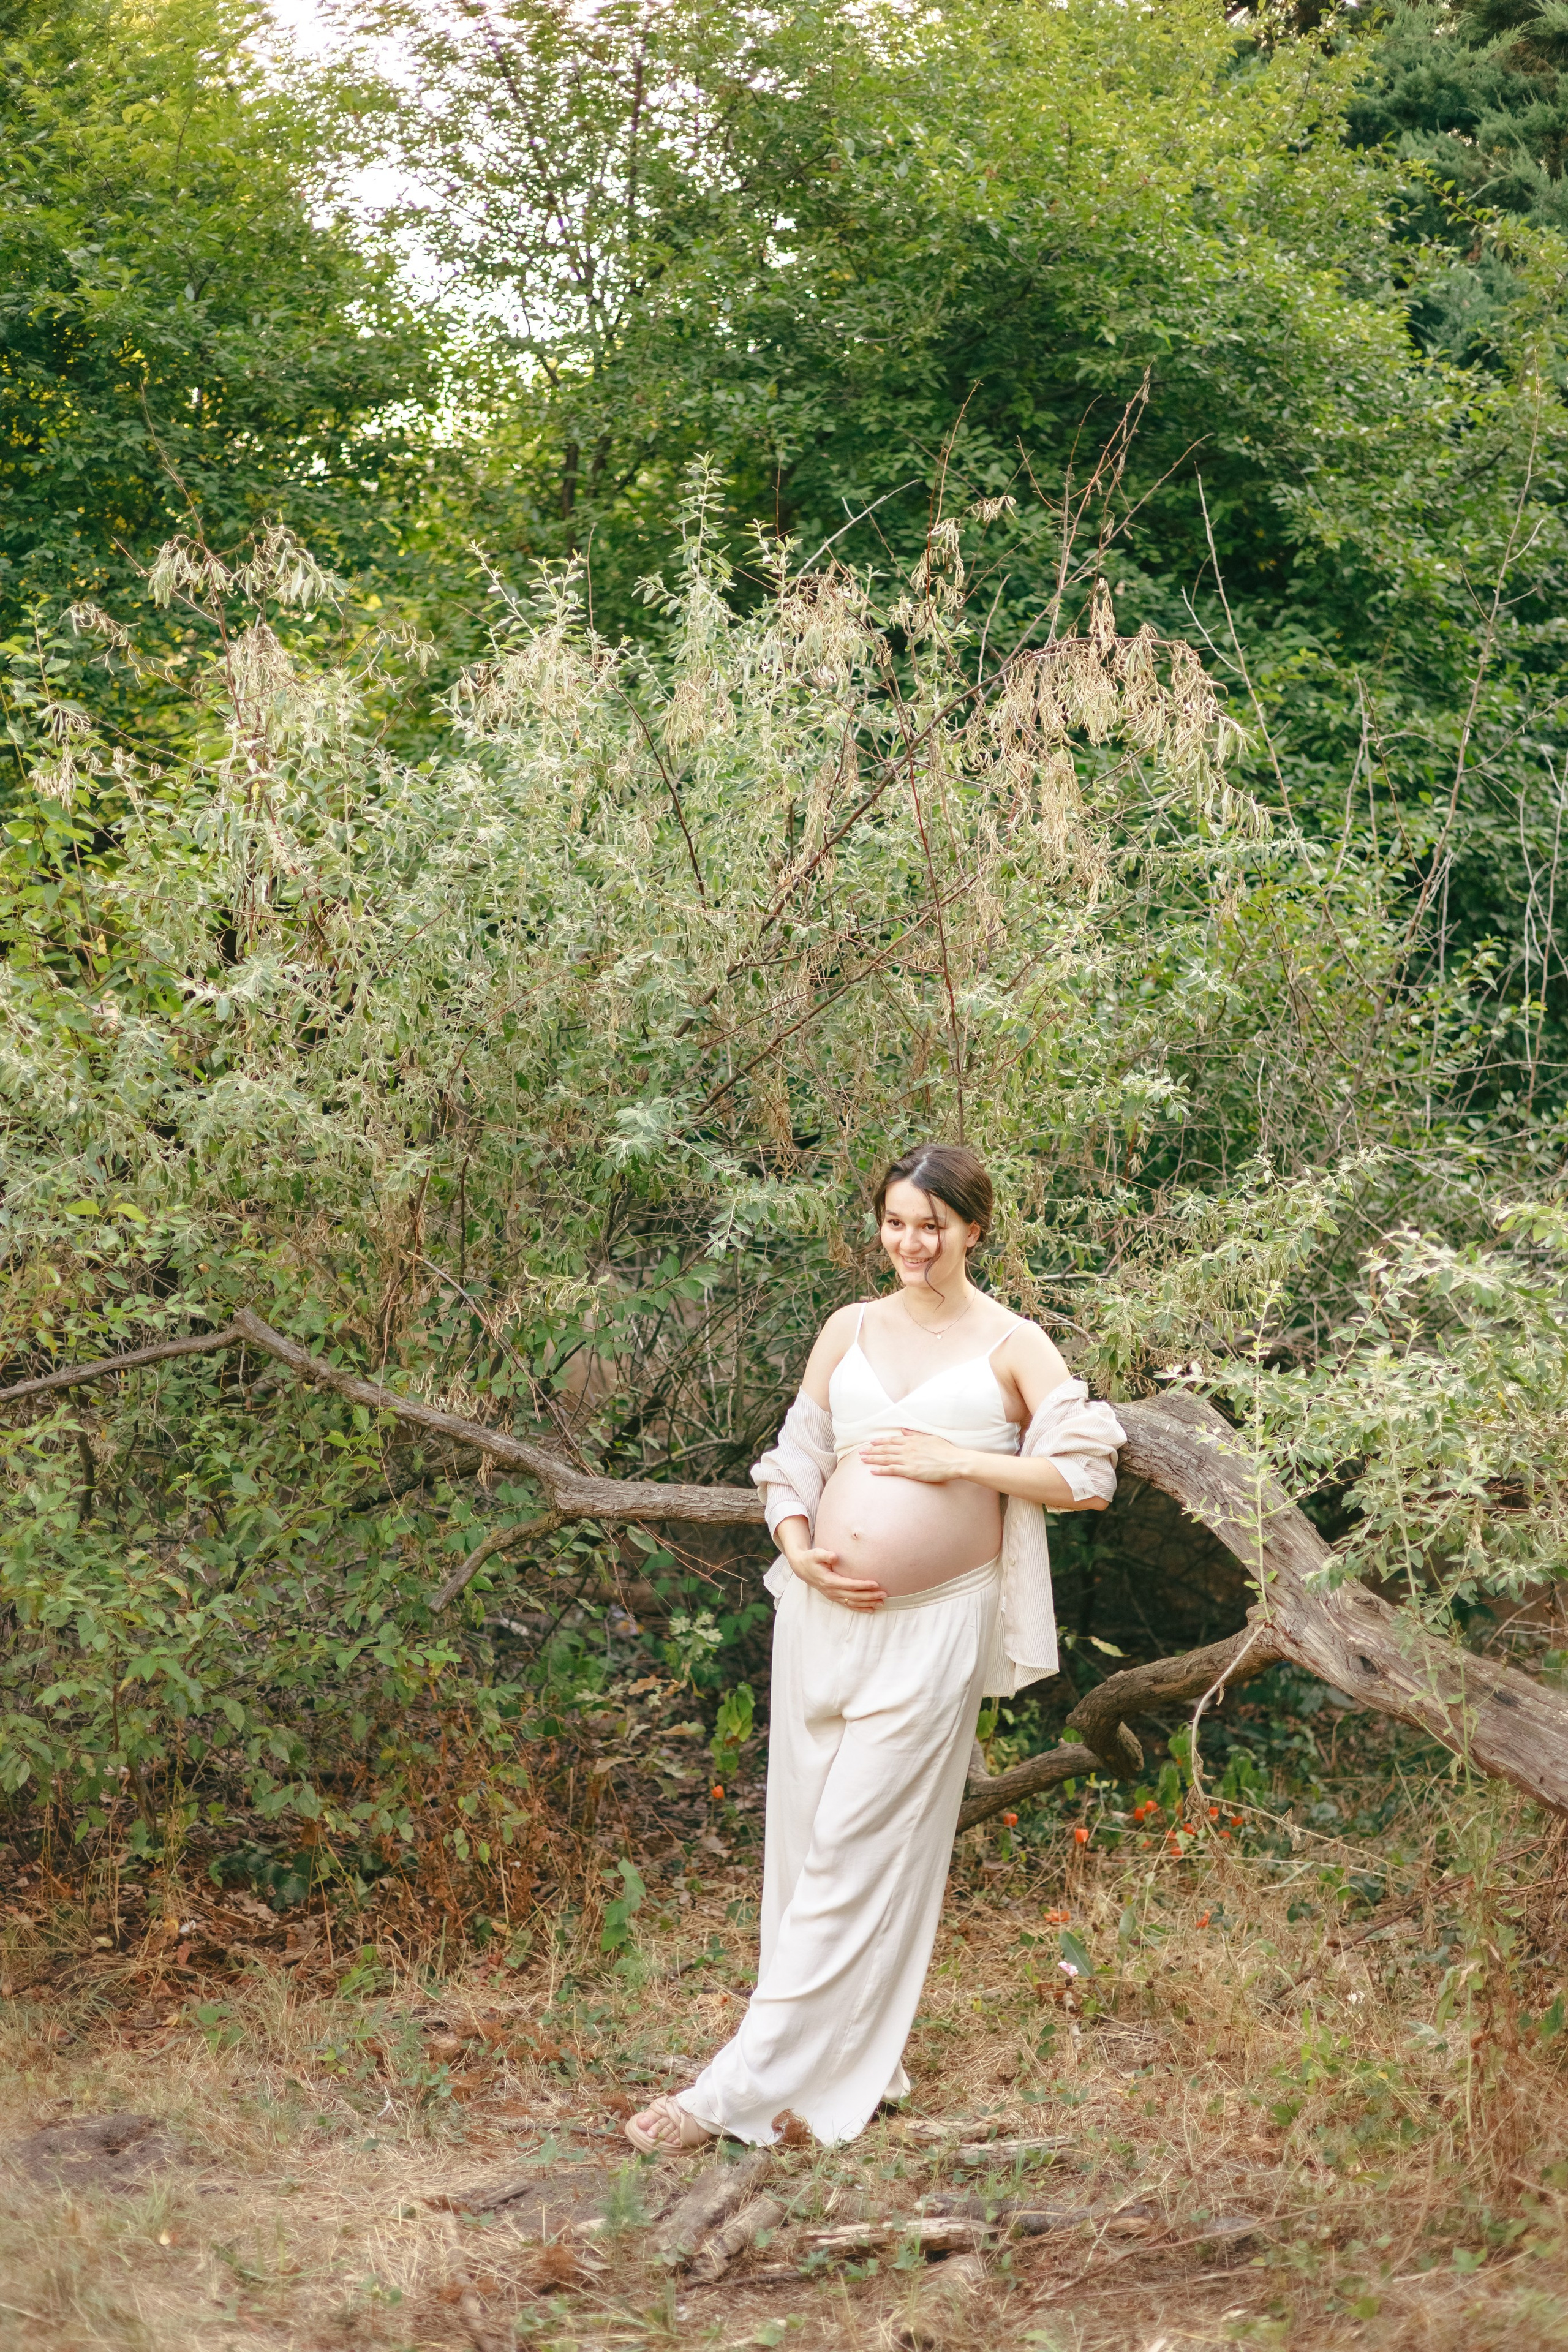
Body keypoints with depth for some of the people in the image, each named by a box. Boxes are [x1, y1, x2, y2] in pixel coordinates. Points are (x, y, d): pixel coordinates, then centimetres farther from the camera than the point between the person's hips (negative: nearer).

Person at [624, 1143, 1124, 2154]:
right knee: (805, 1829, 6)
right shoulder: (850, 1329, 12)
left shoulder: (1012, 1346, 1)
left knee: (860, 1848, -4)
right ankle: (844, 2063, 21)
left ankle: (745, 2086, -2)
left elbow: (1088, 1475, -6)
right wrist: (796, 1546, -3)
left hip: (933, 1627, -4)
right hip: (822, 1609, 5)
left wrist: (957, 1460, -12)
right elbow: (796, 1454, 15)